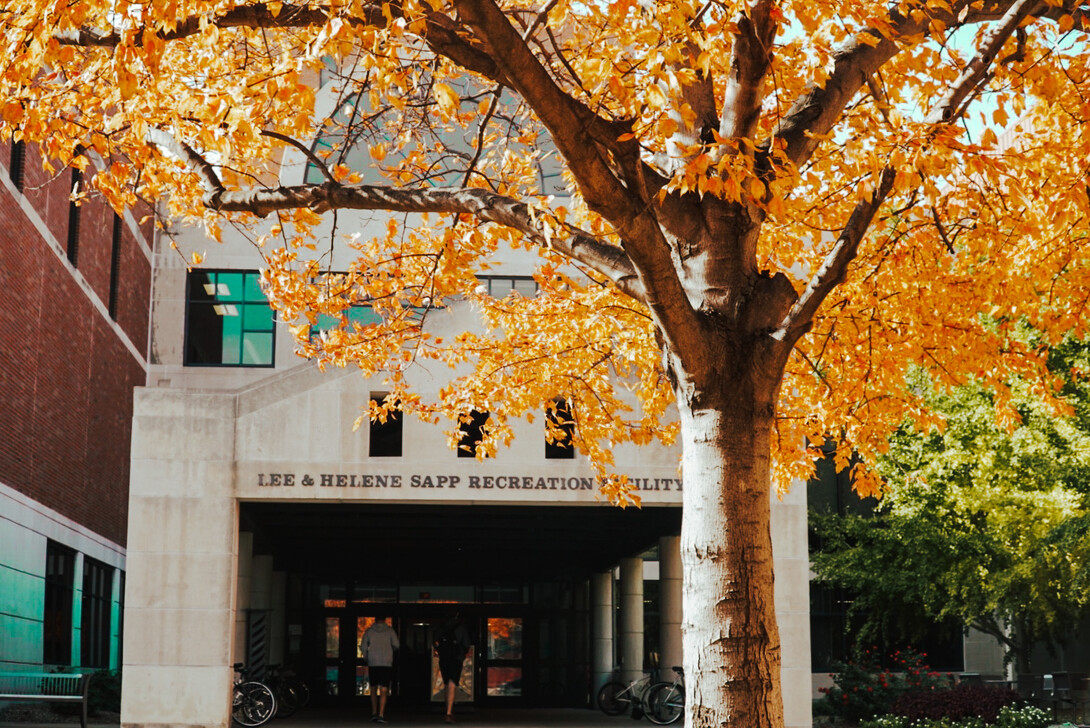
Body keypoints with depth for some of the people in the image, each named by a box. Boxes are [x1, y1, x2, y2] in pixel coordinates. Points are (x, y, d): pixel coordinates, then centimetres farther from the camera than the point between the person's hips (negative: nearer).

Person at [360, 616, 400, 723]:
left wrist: (366, 658, 17)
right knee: (383, 691, -4)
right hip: (386, 663, -1)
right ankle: (381, 715, -14)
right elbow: (396, 645, -3)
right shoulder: (389, 630, 2)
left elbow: (363, 647, 1)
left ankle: (374, 713, 13)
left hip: (372, 663, 1)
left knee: (373, 689, 16)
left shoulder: (369, 631, 3)